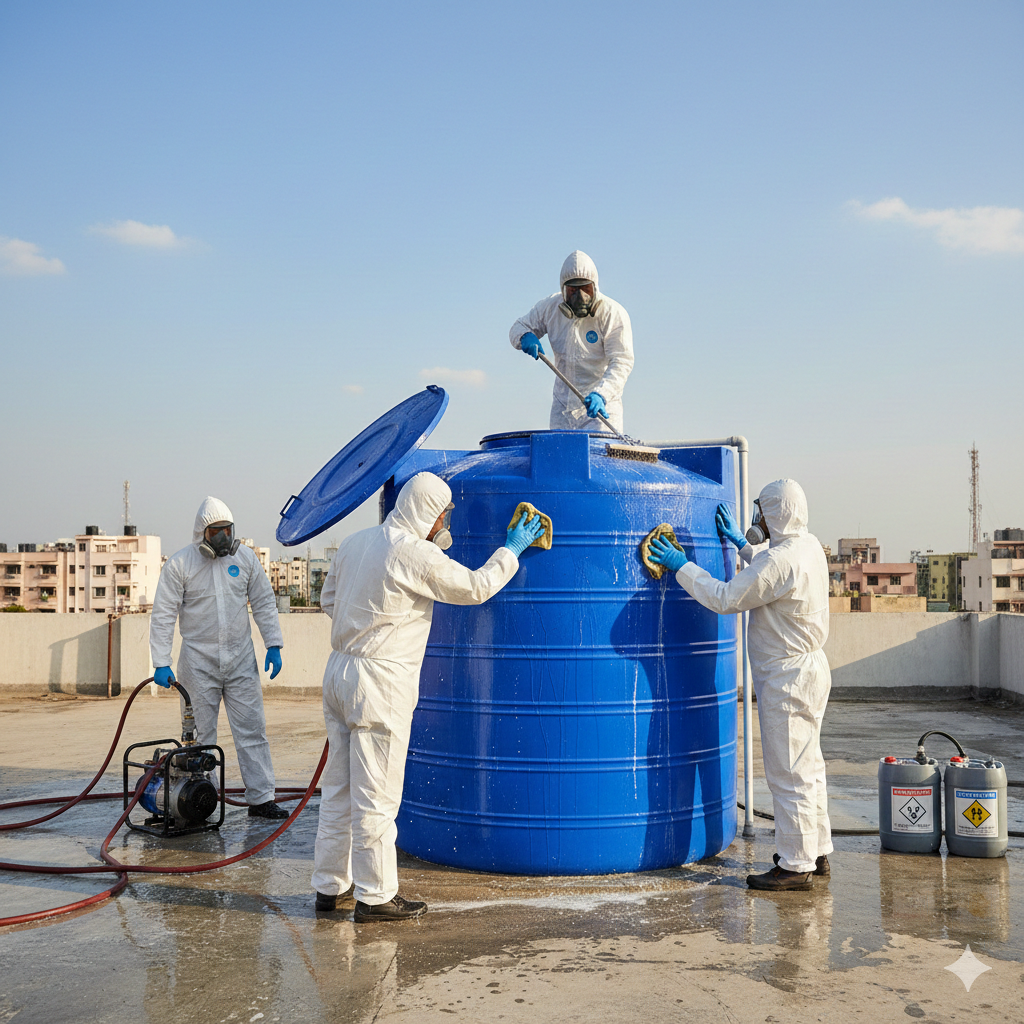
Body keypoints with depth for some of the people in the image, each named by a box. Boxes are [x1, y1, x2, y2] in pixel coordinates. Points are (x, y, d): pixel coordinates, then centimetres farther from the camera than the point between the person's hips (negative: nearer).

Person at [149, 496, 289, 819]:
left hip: (241, 660, 2)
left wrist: (273, 645, 2)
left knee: (252, 730, 2)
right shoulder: (179, 563, -6)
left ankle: (261, 799, 7)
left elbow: (264, 602, 9)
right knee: (199, 736, 6)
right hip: (198, 662, -2)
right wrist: (161, 663, -9)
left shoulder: (245, 557, 3)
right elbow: (163, 615, -5)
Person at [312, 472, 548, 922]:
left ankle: (329, 886, 25)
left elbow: (329, 598, 20)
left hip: (340, 668, 9)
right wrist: (512, 549, 8)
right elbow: (476, 587, -4)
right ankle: (375, 896, 9)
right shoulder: (417, 555, -14)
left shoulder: (356, 541, 10)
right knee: (375, 795, 0)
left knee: (339, 787, 15)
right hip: (379, 683, -8)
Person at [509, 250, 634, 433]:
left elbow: (621, 362, -19)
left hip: (601, 406, -4)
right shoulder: (551, 306, 0)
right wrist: (526, 337, -12)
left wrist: (601, 394, -35)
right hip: (562, 403, 5)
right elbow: (519, 326, 13)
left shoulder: (613, 315, -13)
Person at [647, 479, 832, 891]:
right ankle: (817, 852, 29)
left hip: (788, 677, -10)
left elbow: (725, 598, -21)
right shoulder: (808, 546, 8)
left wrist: (681, 566, -12)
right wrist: (742, 543, 31)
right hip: (807, 669, 10)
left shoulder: (780, 559, -23)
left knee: (788, 772, -2)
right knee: (807, 766, 18)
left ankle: (796, 865, 6)